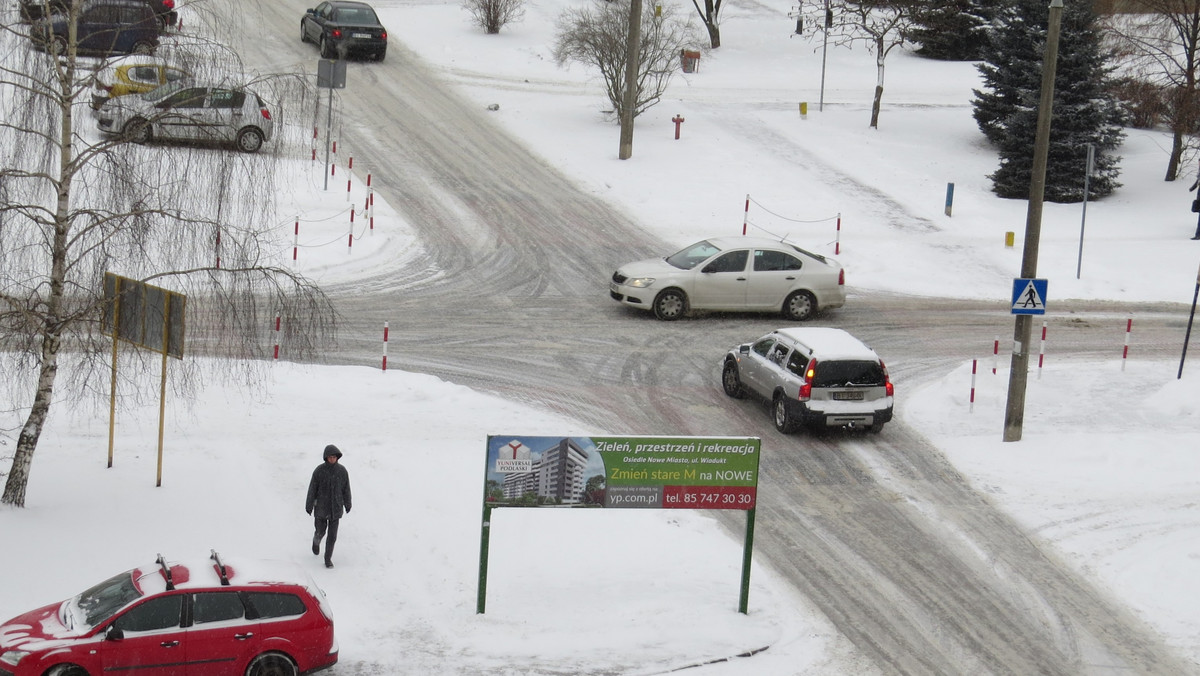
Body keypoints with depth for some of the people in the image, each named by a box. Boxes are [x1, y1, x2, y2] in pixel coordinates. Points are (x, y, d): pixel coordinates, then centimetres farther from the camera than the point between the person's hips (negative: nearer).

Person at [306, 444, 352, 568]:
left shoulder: (342, 471, -6)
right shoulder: (319, 470, -11)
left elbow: (346, 489, 4)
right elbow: (312, 488, -6)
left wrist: (348, 505, 11)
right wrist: (309, 505, -4)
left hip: (336, 507, 1)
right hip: (321, 507, -1)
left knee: (332, 534, -1)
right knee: (321, 531, 10)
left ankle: (328, 558, 13)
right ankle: (316, 541, 46)